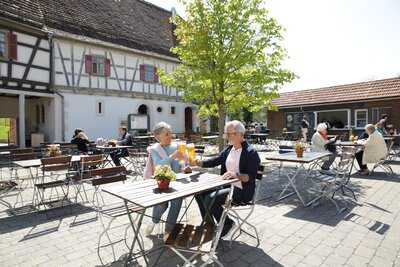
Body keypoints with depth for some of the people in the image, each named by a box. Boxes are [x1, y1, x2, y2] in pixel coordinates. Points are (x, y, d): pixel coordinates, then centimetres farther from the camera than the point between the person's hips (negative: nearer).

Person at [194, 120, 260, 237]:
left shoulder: (251, 153, -15)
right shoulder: (229, 149, 8)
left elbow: (251, 177, -20)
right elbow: (216, 160, 7)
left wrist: (236, 175, -36)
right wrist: (198, 163, -6)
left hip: (242, 190, -8)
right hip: (227, 185, 8)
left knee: (210, 199, -23)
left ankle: (227, 224, 4)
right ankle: (208, 223, 18)